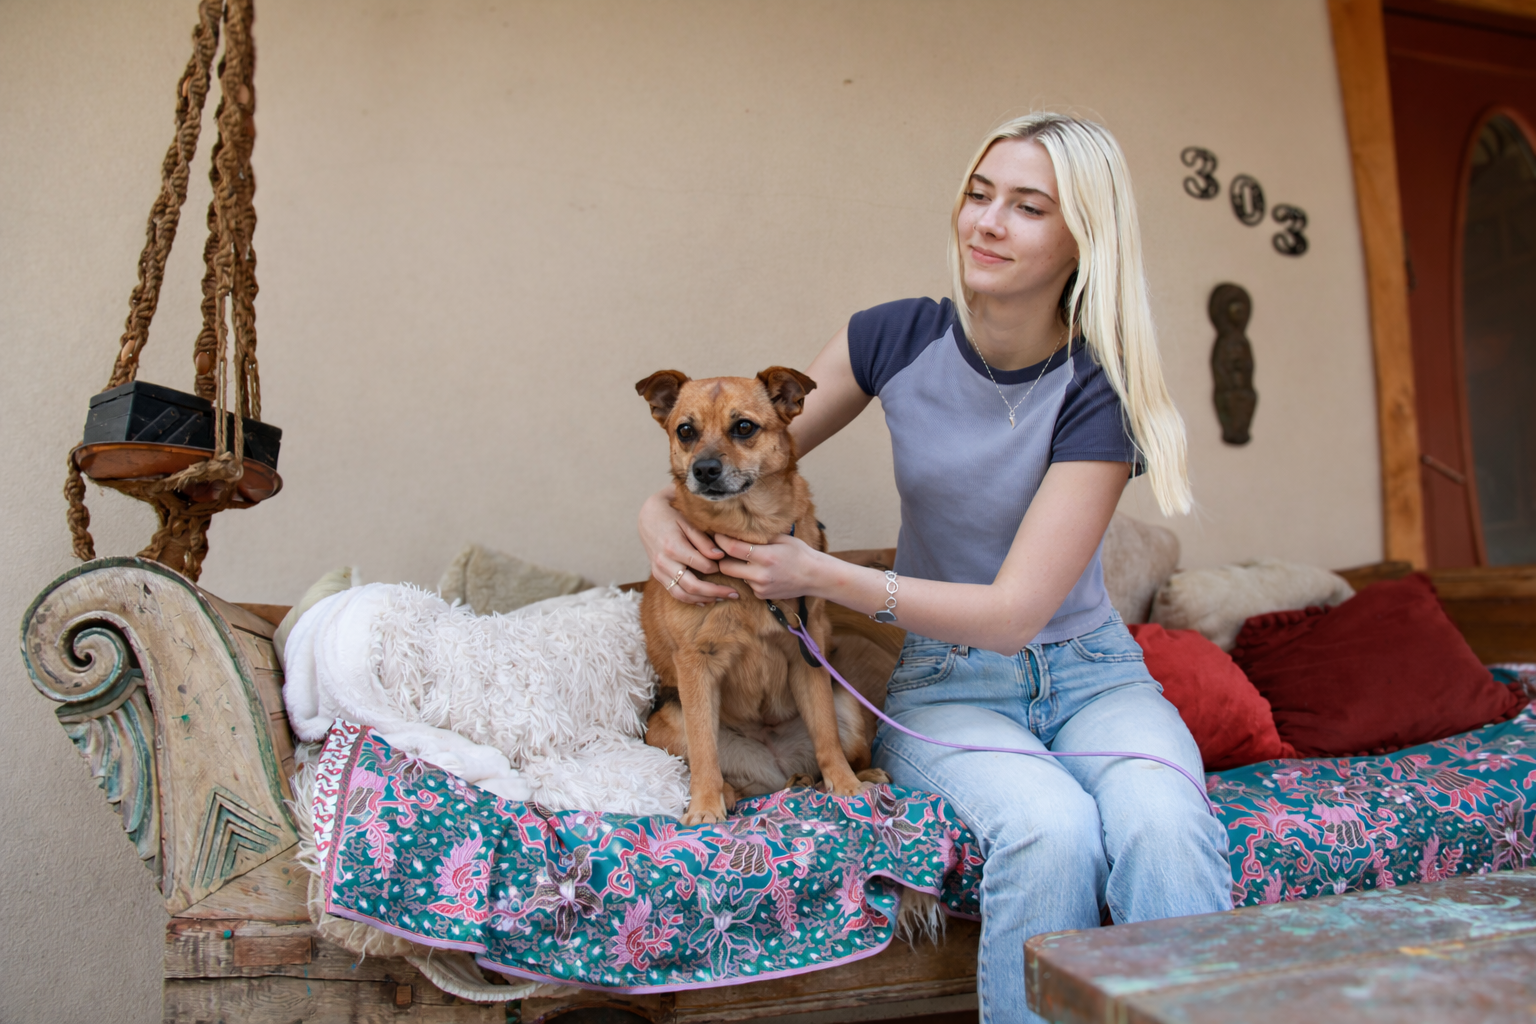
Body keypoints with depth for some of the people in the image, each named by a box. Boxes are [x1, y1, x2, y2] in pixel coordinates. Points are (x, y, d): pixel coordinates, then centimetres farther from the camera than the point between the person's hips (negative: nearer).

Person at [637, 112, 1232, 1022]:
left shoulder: (1099, 392, -14)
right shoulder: (897, 339, -6)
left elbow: (1014, 611, -17)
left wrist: (823, 574, -21)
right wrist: (664, 510, -15)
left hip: (1088, 673, 0)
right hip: (948, 686, 1)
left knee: (1163, 822, -33)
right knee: (1051, 829, -31)